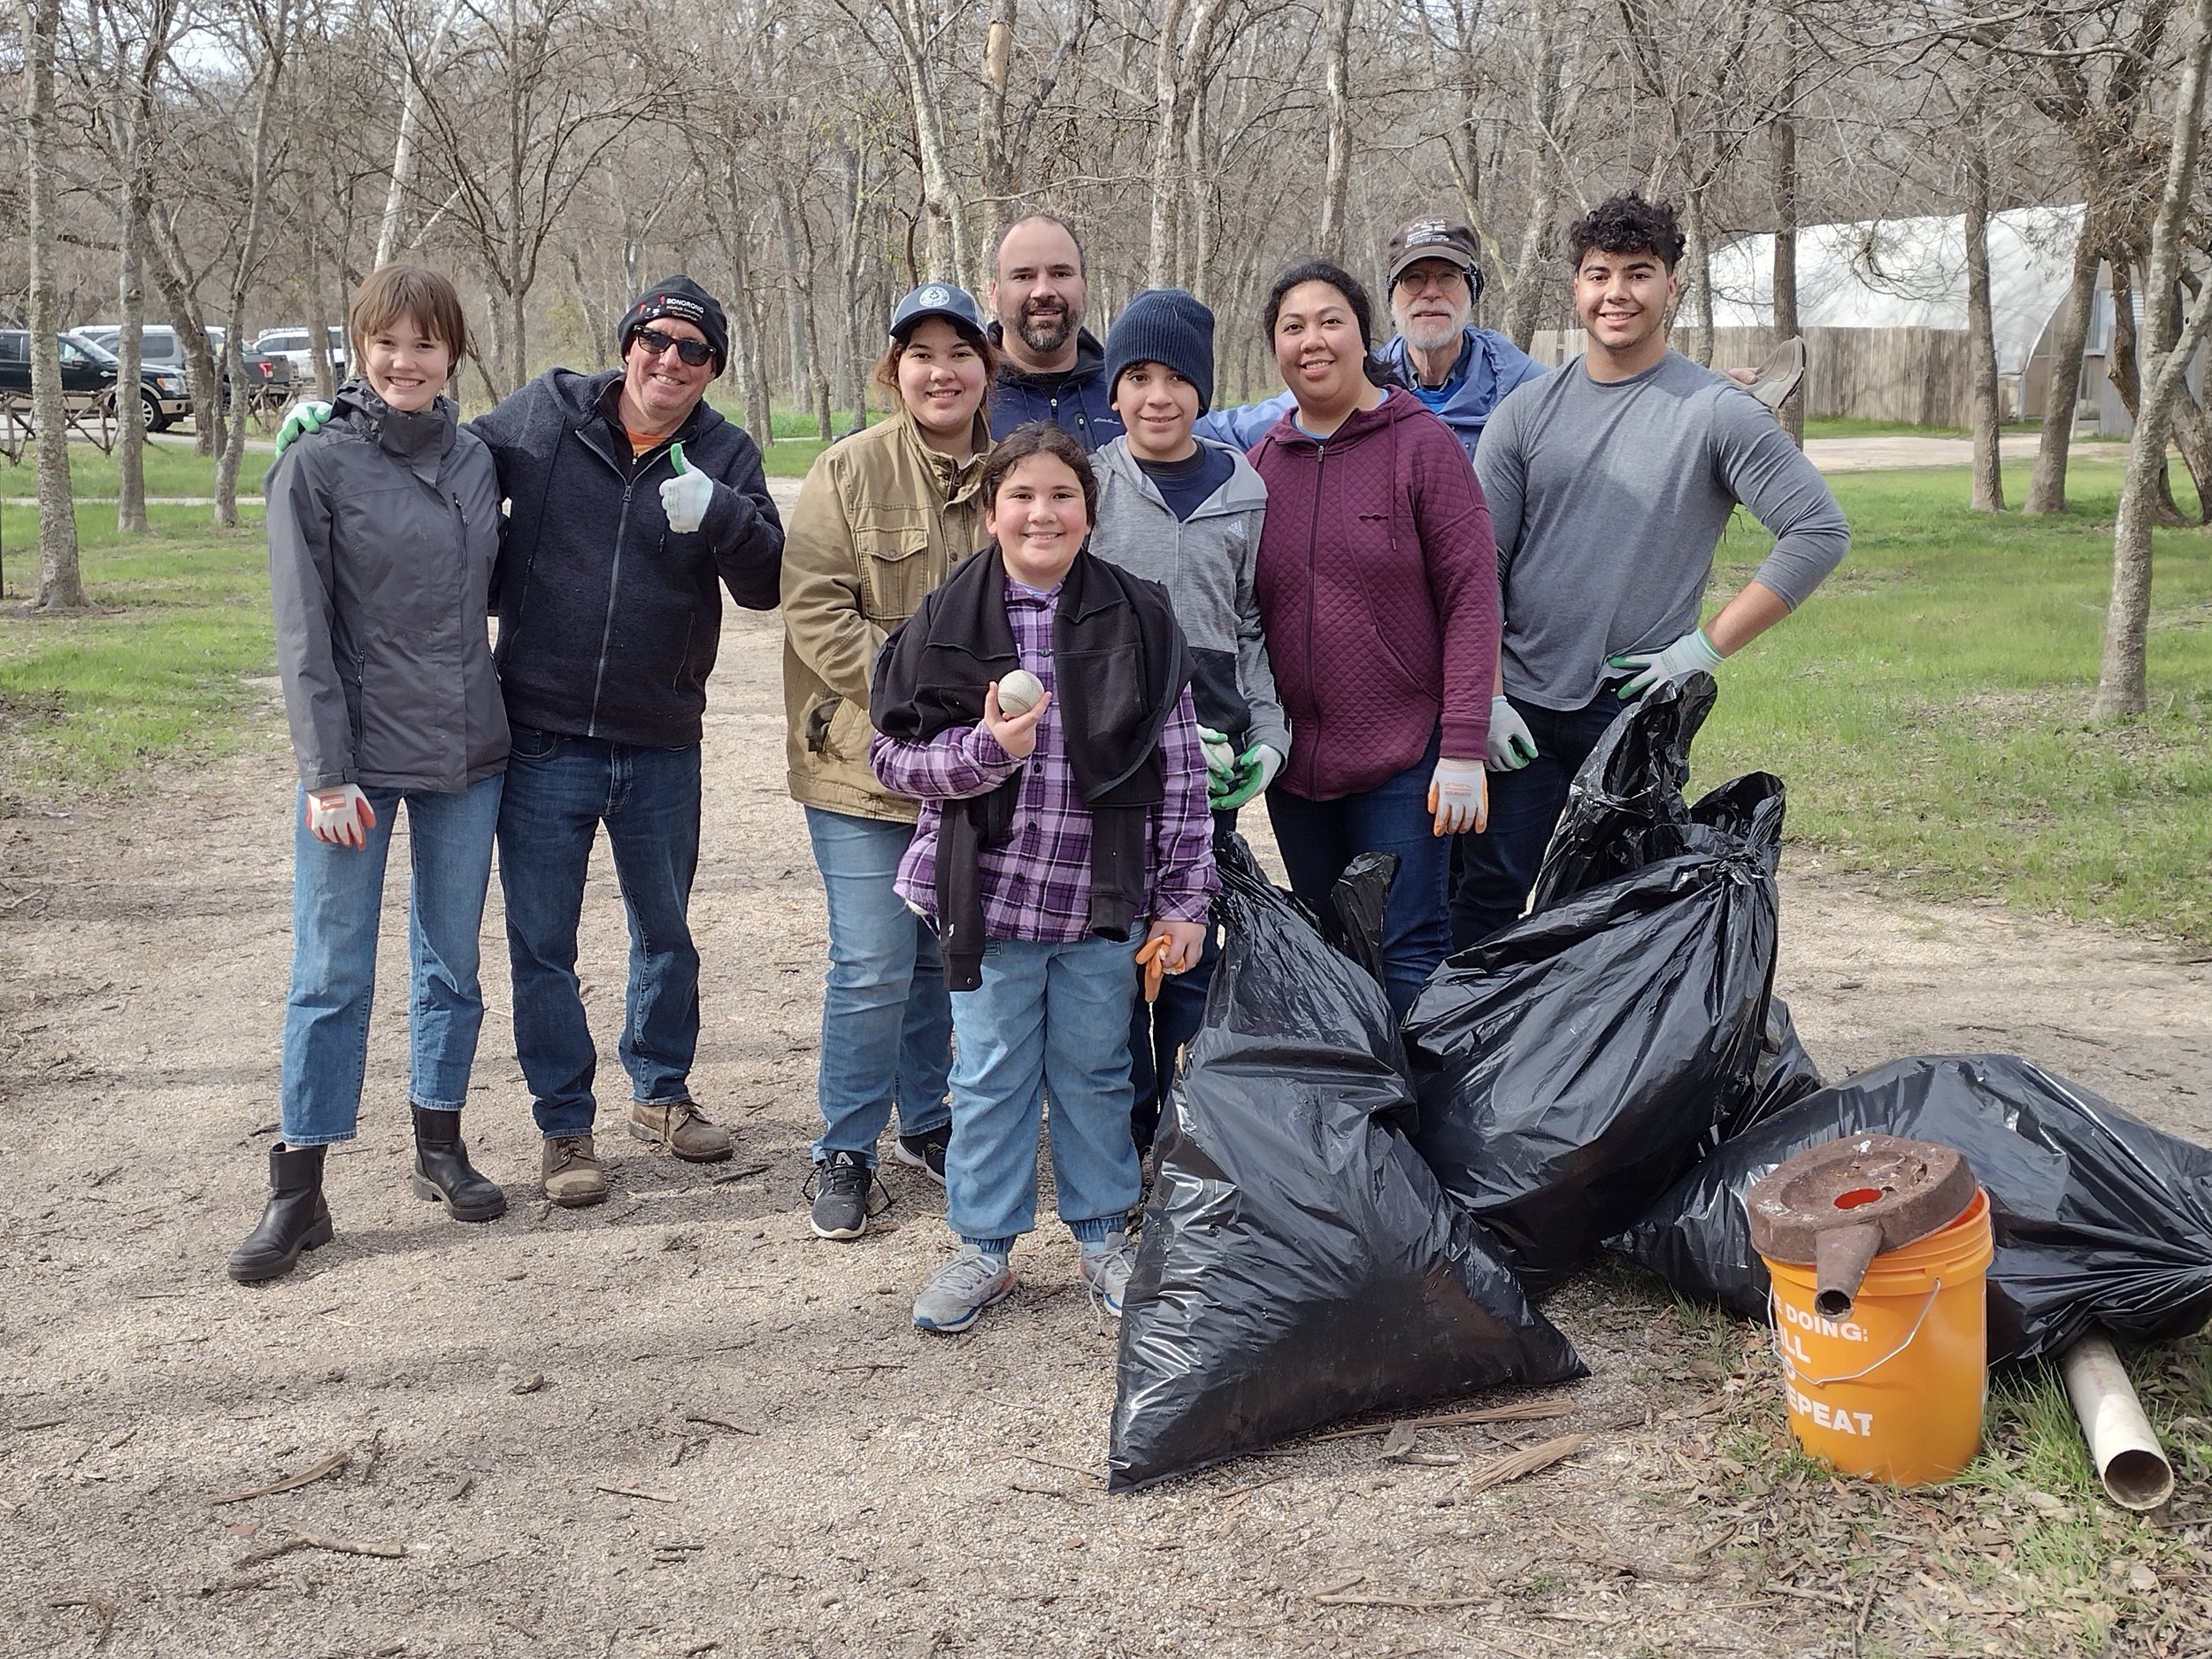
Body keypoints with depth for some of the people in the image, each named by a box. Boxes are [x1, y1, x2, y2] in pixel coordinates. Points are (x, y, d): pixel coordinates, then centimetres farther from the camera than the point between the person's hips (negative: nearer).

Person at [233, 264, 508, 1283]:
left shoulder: (476, 460, 6)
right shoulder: (317, 469, -7)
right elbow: (304, 633, -9)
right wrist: (326, 772, -13)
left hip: (468, 754, 4)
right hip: (359, 759, -4)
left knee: (453, 962, 13)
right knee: (331, 977, 0)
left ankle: (440, 1145, 27)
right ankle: (297, 1191, 8)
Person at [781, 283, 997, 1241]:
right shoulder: (849, 471, -6)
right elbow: (814, 607, -11)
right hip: (864, 761, -4)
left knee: (943, 956, 15)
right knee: (872, 966, -4)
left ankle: (924, 1122, 33)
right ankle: (845, 1151, 13)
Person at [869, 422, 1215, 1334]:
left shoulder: (1139, 618, -1)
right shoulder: (946, 623, -2)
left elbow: (1180, 768, 1)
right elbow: (893, 753, -2)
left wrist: (1184, 899, -1)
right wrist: (985, 748, -20)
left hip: (1104, 899, 1)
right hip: (988, 894, 0)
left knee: (1096, 1070, 13)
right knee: (990, 1076, 9)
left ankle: (1102, 1233, 30)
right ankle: (984, 1247, 24)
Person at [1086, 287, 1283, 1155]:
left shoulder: (1243, 491, 6)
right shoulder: (1086, 484, -1)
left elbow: (1253, 626, 12)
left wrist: (1267, 736, 0)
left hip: (1212, 760, 2)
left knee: (1191, 955, 9)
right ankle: (1121, 1156, 16)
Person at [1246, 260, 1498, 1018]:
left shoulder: (1424, 444, -6)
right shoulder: (1262, 462, 6)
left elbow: (1472, 599, -9)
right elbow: (1244, 612, 12)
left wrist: (1463, 749, -14)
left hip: (1404, 757, -4)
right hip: (1294, 758, 5)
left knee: (1408, 956, -3)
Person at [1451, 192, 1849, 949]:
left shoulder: (1717, 412, -4)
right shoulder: (1527, 411, 5)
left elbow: (1820, 531, -6)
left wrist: (1710, 644, -9)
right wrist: (1485, 695, -2)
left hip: (1639, 710, -2)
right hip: (1520, 707, 2)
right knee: (1488, 898, 4)